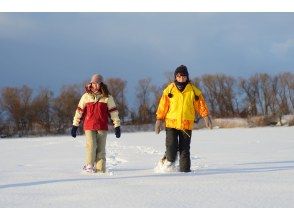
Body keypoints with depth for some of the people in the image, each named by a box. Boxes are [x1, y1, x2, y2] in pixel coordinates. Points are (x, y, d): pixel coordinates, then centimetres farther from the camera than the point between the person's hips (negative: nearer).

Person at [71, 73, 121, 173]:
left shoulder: (107, 97, 3)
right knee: (91, 146, -12)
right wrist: (75, 125, 7)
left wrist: (117, 126, 2)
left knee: (101, 149, 3)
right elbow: (79, 111, 9)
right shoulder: (86, 96, 5)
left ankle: (100, 168, 9)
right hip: (89, 126, 0)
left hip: (102, 127, 0)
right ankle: (89, 166, 4)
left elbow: (113, 112, 5)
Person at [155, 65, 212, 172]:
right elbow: (163, 106, 5)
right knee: (171, 146, -10)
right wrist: (159, 119, 3)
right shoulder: (169, 90, 2)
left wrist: (206, 116, -7)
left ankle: (185, 169, 7)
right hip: (171, 123, 0)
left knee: (184, 149, -1)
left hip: (187, 124, 0)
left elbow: (201, 104, 4)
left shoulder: (193, 91, 3)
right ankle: (169, 160, 19)